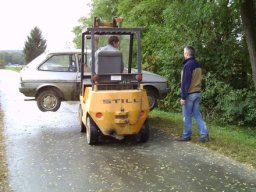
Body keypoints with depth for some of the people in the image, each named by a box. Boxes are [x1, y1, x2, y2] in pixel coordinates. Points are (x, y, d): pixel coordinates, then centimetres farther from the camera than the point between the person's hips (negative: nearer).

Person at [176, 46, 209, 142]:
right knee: (197, 114, 11)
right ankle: (204, 134, 6)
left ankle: (186, 135, 11)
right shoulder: (198, 65, 12)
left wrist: (183, 96, -17)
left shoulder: (187, 65, -16)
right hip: (198, 93, 8)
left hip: (190, 94, -8)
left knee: (187, 116, 2)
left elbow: (185, 82, -19)